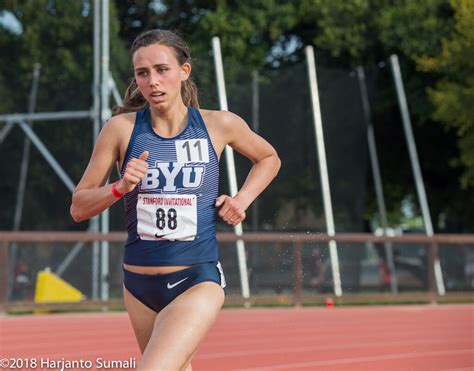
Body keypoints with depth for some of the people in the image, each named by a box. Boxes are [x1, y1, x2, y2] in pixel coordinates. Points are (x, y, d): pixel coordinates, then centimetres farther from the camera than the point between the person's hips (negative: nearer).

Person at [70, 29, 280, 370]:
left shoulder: (220, 125, -3)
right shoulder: (121, 128, -3)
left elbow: (269, 158, 18)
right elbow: (79, 208, 0)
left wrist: (242, 200, 2)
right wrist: (121, 187, -18)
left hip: (199, 281, -3)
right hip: (140, 282, 3)